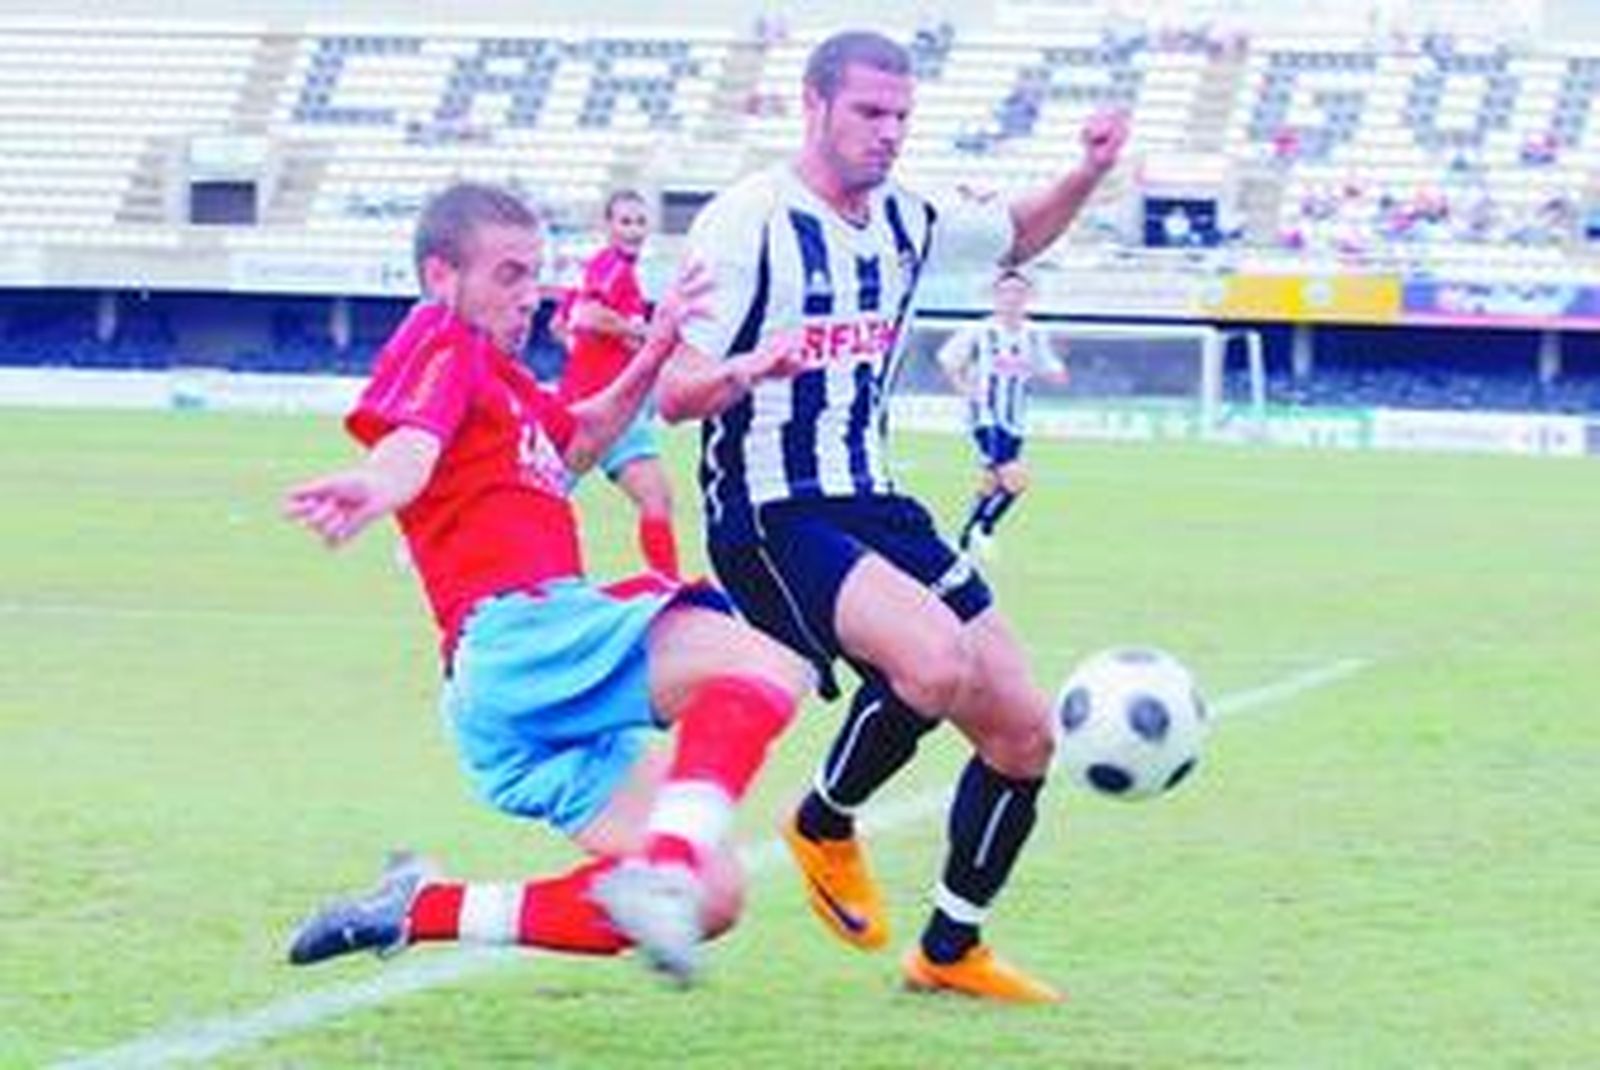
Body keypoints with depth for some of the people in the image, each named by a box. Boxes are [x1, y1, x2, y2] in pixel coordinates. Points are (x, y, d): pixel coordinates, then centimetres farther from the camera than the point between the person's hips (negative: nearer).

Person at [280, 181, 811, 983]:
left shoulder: (497, 370, 28)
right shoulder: (444, 345, 1)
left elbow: (575, 445, 45)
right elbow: (412, 441, -21)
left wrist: (650, 357, 28)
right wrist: (376, 487, -46)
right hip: (518, 632, -10)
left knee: (710, 896, 6)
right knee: (765, 668, -26)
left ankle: (422, 909, 7)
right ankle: (663, 870, -45)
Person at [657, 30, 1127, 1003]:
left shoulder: (908, 221, 8)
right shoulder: (750, 221, -12)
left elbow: (1018, 238, 29)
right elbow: (675, 393, -15)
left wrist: (1088, 176, 9)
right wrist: (743, 369, -37)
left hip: (876, 509, 8)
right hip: (771, 520, -8)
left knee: (1025, 733, 3)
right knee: (936, 658, -33)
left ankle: (951, 951, 23)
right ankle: (825, 828, -4)